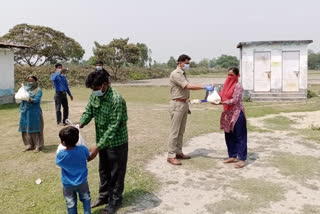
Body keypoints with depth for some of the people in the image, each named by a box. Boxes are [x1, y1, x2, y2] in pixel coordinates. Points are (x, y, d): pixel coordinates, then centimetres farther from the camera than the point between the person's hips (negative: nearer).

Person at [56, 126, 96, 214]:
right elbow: (89, 158, -1)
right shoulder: (83, 149, -21)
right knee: (86, 199, 24)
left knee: (71, 203, 18)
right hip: (82, 182, 1)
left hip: (68, 184, -1)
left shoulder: (61, 155, -26)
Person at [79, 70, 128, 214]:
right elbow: (88, 111, 3)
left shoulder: (116, 100, -29)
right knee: (103, 170, 21)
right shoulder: (94, 95, -5)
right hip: (103, 141, 7)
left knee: (116, 172, 9)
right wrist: (79, 125, -18)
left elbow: (113, 127, -29)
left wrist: (97, 147, -30)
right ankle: (104, 196, 39)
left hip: (116, 142, -7)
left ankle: (115, 201, 25)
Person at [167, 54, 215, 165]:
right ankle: (171, 156, 0)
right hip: (177, 104, -9)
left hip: (184, 104, 9)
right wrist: (205, 87, -28)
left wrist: (187, 106, 18)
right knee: (174, 131, -5)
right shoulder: (175, 74, -15)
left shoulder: (183, 74, 15)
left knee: (181, 131, 13)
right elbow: (188, 86, -26)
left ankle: (178, 152, 22)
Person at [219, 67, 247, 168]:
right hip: (228, 113, 8)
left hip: (237, 113, -8)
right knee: (229, 135, 12)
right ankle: (233, 156, 24)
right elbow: (223, 96, 14)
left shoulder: (238, 86, -12)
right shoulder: (227, 84, 11)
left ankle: (242, 159, 4)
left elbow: (235, 100, -20)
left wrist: (221, 102, -26)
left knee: (239, 136, -2)